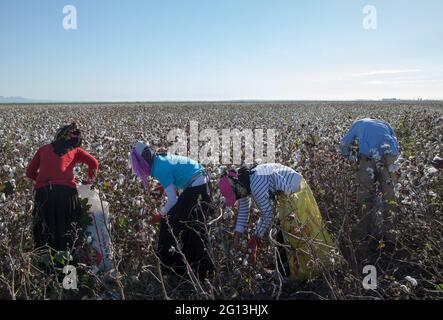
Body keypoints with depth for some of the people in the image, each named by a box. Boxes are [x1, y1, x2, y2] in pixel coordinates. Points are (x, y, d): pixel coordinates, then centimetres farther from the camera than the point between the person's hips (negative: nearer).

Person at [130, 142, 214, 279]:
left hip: (195, 190, -9)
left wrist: (160, 215, -2)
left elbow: (173, 200, -16)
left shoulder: (160, 169, -18)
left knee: (173, 225, 4)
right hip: (203, 185, 9)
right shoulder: (162, 158, 8)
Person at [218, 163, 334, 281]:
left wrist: (257, 237, -13)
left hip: (294, 191, -10)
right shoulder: (243, 183, -4)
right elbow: (243, 210, 7)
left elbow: (268, 214, -25)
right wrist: (237, 234, 5)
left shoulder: (256, 186, -33)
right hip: (285, 193, 10)